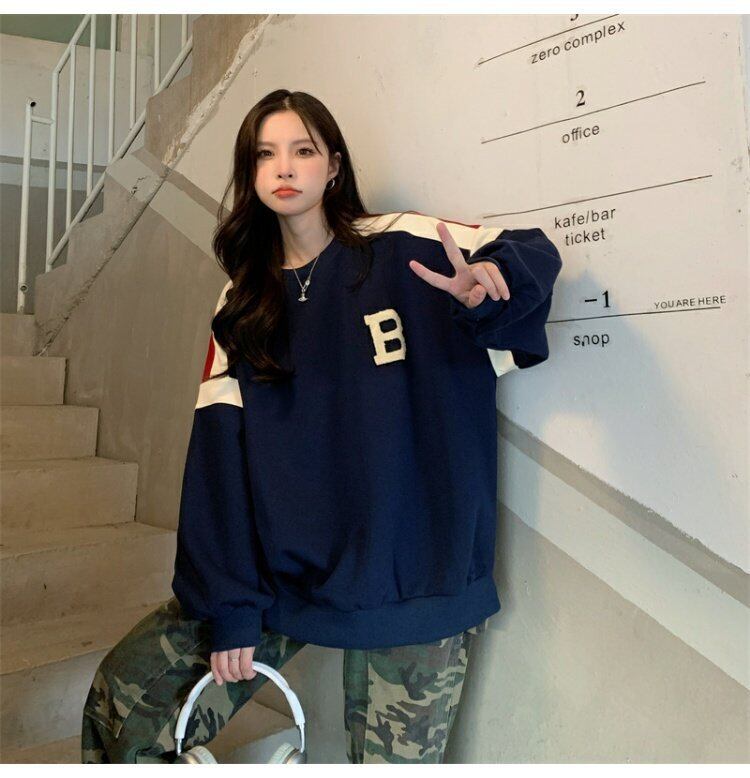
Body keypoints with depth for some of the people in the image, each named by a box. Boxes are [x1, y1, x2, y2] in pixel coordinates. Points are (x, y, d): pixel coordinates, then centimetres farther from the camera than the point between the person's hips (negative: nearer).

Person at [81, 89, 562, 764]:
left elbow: (535, 253, -4)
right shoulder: (243, 301, 7)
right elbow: (219, 450, -1)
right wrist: (228, 604, -8)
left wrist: (487, 281, -30)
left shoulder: (403, 248, -2)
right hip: (280, 574, 4)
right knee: (122, 704, -1)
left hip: (411, 581, -3)